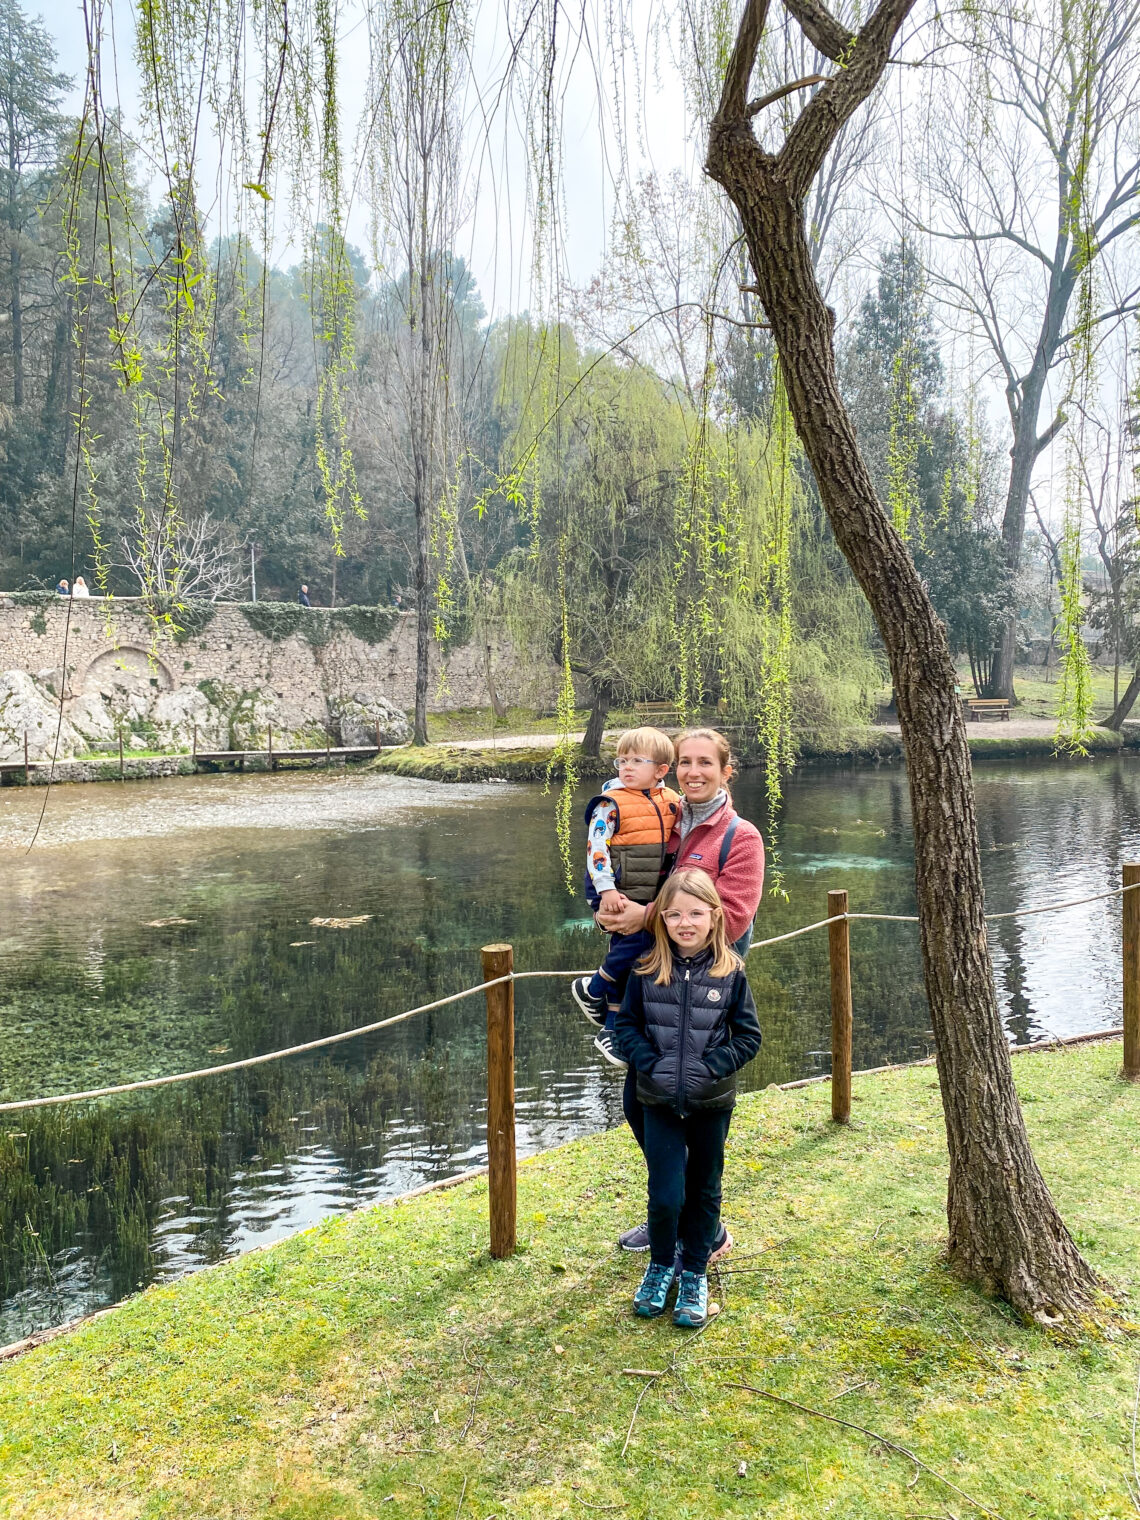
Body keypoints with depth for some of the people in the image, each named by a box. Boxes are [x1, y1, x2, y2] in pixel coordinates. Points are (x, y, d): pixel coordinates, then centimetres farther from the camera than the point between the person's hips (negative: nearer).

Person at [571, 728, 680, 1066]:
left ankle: (611, 1029, 21)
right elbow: (596, 847, -15)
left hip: (654, 895, 6)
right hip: (619, 893, -6)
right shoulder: (611, 803, -10)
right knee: (635, 941, -22)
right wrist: (606, 890, -23)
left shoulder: (672, 801, 7)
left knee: (627, 952, 10)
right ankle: (590, 990, 4)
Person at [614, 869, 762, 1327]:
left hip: (711, 1103, 0)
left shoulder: (730, 972, -9)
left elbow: (748, 1037, -5)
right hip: (660, 1101, 0)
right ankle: (661, 1265, 26)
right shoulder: (647, 970, -7)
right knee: (665, 1195, -2)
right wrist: (651, 1063, -14)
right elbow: (626, 1025, 1)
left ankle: (694, 1273, 35)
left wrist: (709, 1067, -16)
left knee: (704, 1191, 15)